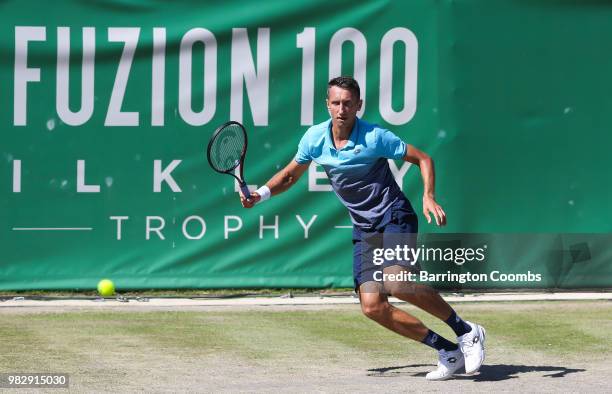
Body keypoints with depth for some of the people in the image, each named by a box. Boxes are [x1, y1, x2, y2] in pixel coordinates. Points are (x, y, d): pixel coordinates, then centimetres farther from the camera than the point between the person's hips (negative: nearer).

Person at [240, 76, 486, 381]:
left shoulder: (374, 137, -14)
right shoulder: (315, 138, 0)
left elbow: (423, 159, -5)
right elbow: (290, 175, 17)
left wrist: (428, 197, -20)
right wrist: (262, 194, 0)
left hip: (394, 216, -6)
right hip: (364, 228, 6)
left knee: (396, 283, -30)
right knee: (372, 306, -9)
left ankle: (466, 333, -13)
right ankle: (448, 352, 1)